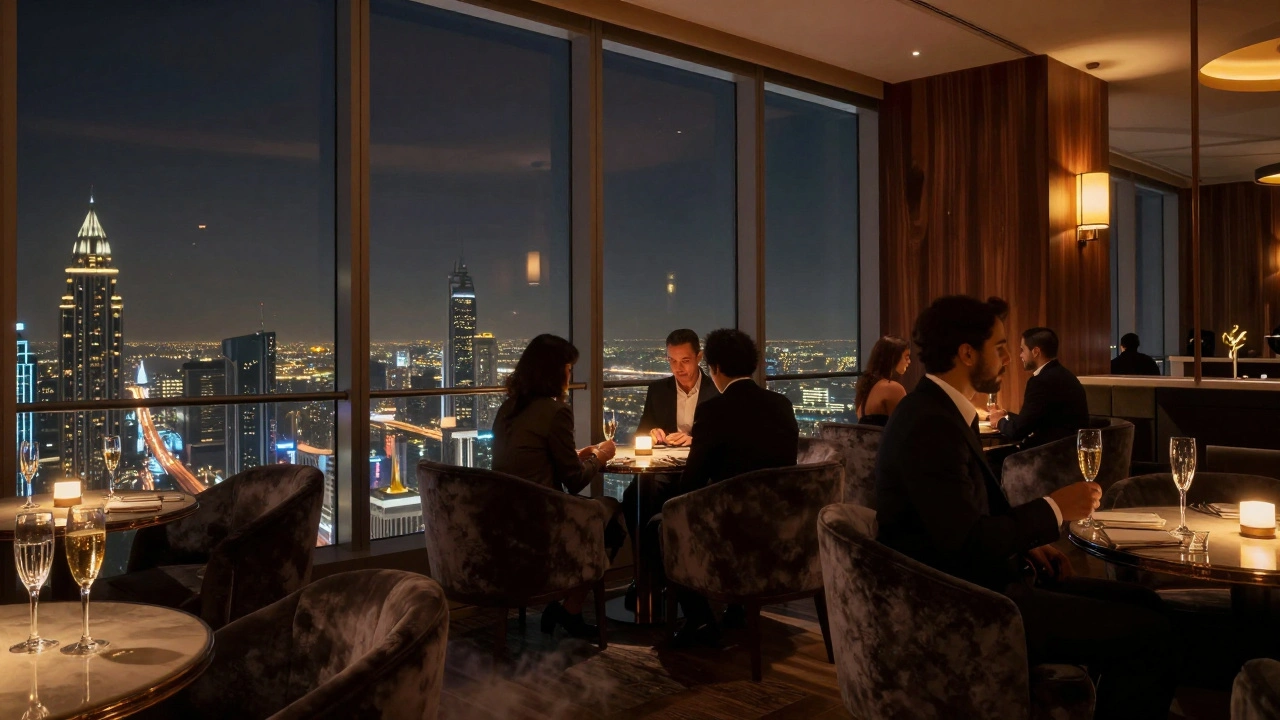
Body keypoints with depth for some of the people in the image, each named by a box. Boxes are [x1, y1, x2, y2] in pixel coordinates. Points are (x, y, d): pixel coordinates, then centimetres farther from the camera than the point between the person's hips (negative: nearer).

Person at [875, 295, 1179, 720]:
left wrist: (1027, 543, 3)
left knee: (1143, 603, 14)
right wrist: (1052, 510, -13)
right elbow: (967, 544, -26)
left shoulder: (942, 409, 10)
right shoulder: (931, 425, -22)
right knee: (1150, 636, -12)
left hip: (984, 582, 10)